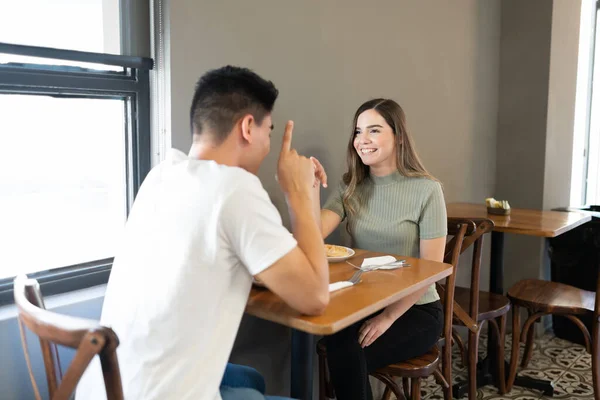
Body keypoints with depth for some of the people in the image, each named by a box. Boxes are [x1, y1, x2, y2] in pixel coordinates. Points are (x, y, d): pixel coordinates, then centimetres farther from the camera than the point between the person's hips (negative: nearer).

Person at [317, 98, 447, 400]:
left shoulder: (426, 190, -10)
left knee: (347, 350, -27)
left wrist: (388, 317, -19)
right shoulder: (349, 188, 3)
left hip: (415, 310, -3)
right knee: (337, 344, -29)